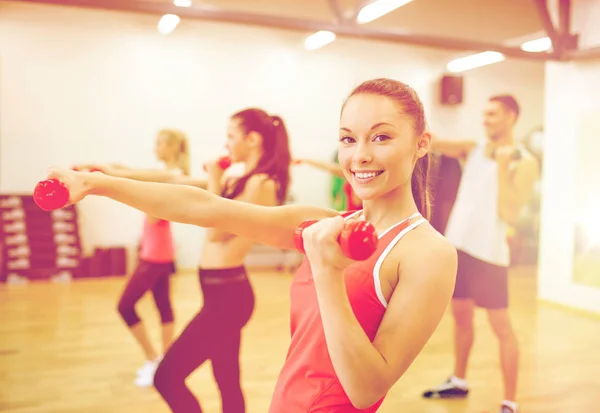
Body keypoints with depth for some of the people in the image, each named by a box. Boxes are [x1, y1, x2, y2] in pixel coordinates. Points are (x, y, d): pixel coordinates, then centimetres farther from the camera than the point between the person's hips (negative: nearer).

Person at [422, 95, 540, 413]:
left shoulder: (524, 162, -7)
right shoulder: (474, 149, 10)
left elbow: (509, 214, -16)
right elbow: (433, 142, -2)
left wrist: (502, 166, -18)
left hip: (488, 252, -6)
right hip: (457, 244, 6)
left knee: (501, 326, 0)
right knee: (461, 316, 17)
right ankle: (459, 381, 34)